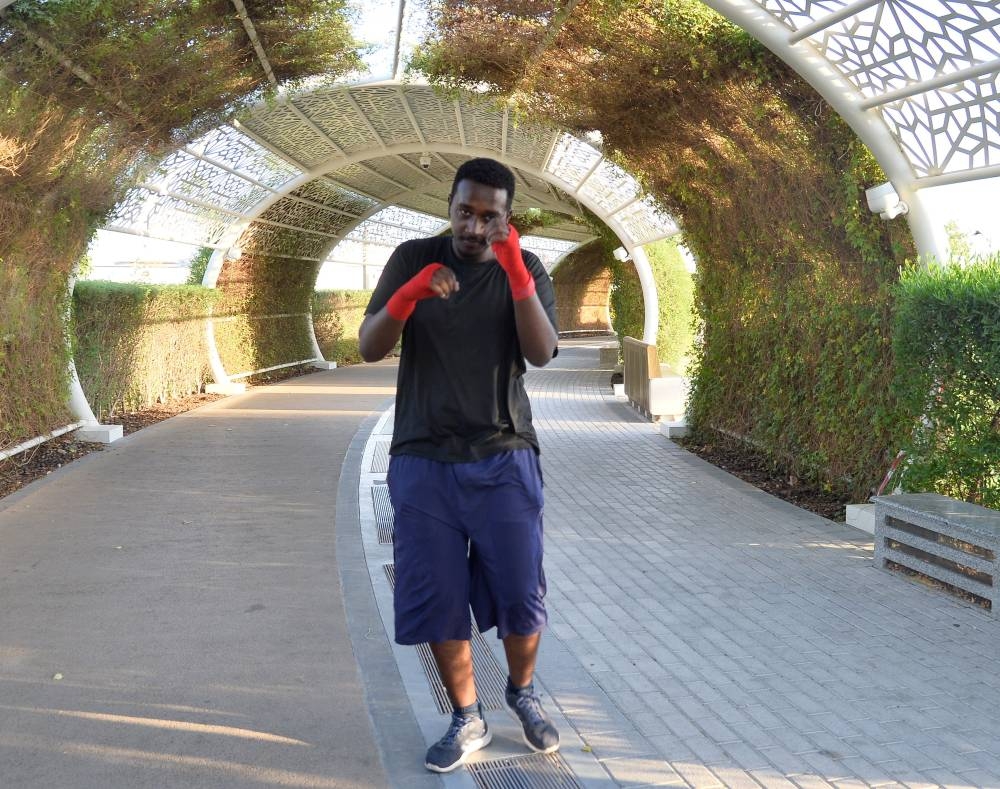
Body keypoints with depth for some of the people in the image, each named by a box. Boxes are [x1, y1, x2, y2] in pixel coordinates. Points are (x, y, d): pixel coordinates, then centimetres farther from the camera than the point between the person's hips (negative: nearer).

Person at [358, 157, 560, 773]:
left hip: (504, 460, 0)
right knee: (437, 600, 2)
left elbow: (542, 354, -13)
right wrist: (406, 297, -23)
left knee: (521, 594, 2)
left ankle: (523, 693, 30)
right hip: (423, 461, 1)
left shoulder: (526, 269, 1)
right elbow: (369, 348, -4)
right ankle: (468, 721, 20)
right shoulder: (412, 259, 2)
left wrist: (515, 271, -24)